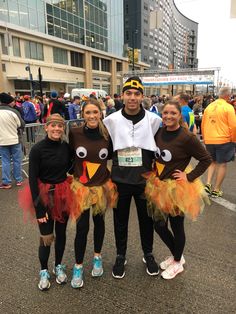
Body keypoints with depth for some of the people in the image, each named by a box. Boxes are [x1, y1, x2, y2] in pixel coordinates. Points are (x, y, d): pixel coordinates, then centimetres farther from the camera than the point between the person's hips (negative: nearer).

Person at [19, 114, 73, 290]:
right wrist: (39, 208, -15)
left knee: (61, 233, 15)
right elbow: (33, 180, -14)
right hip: (45, 196, -3)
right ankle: (44, 271, 31)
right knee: (46, 236, 6)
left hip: (63, 195, 3)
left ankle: (59, 266, 38)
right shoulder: (37, 149, -14)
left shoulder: (66, 147, -4)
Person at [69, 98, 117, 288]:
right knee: (82, 227, 1)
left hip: (103, 185, 2)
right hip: (81, 186, -1)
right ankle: (78, 266, 24)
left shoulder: (107, 134, -7)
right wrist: (75, 171, 2)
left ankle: (97, 257, 41)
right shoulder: (75, 133, -10)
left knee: (99, 221, 18)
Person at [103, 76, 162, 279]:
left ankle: (148, 255, 41)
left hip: (145, 180, 0)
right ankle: (121, 256, 37)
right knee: (120, 220, 15)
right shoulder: (111, 120, -5)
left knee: (146, 219, 16)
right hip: (120, 180, 0)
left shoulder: (154, 120, -7)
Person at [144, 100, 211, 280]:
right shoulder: (159, 132, -1)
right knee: (159, 225, 14)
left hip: (177, 188, -6)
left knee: (176, 226, 11)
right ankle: (176, 255, 42)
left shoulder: (187, 137, -18)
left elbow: (206, 159, -11)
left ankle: (177, 263, 37)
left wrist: (189, 177, -14)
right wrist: (152, 173, 5)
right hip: (158, 186, 6)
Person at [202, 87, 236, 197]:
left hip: (209, 141, 5)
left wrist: (205, 138, 22)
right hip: (224, 140, -5)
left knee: (213, 162, 21)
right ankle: (216, 190, 12)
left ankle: (208, 184, 8)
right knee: (222, 164, 7)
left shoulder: (209, 106, 7)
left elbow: (203, 125, 13)